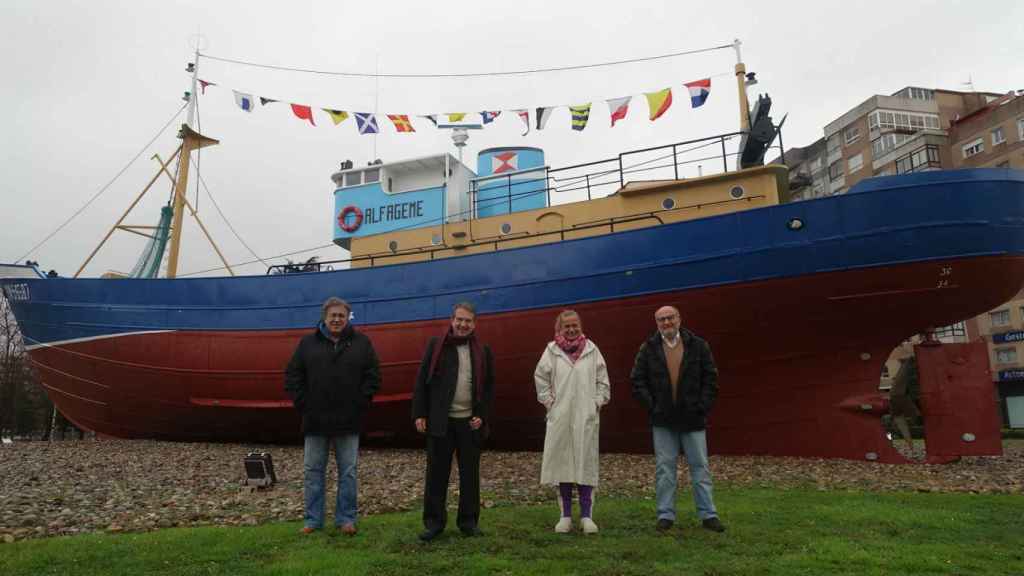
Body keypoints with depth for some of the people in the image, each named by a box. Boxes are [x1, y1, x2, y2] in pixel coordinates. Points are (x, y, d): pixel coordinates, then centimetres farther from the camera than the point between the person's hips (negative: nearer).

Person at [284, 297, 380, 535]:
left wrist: (360, 404, -5)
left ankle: (346, 518, 18)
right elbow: (292, 377, 5)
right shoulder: (308, 343, 4)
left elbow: (372, 376, 3)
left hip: (348, 421, 0)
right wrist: (303, 404, -3)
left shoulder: (361, 343, 3)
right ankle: (313, 519, 20)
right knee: (313, 471, 8)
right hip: (315, 420, 1)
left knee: (348, 472, 6)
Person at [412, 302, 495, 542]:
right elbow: (422, 380, 2)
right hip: (440, 421, -1)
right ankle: (434, 522, 16)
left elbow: (489, 386, 9)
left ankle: (469, 521, 22)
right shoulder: (435, 345, 3)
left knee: (470, 474, 9)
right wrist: (419, 414, -4)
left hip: (470, 422, 2)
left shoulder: (483, 351, 8)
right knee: (436, 473, 4)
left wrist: (483, 416, -2)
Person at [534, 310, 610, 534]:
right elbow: (540, 378, 7)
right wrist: (549, 402, 1)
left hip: (586, 417, 0)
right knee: (562, 463, 4)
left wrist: (597, 403, 1)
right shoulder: (552, 351, 2)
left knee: (586, 464, 1)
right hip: (560, 417, 0)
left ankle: (586, 515, 9)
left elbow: (602, 381, 8)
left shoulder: (591, 350, 3)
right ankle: (565, 515, 14)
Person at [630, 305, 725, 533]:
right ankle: (666, 515, 13)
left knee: (700, 466, 5)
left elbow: (711, 379, 4)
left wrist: (702, 408, -4)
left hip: (693, 419, 0)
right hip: (662, 420, 0)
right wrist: (652, 406, -5)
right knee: (664, 467, 4)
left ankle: (708, 514, 14)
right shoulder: (648, 349, 2)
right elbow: (637, 381, 4)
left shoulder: (698, 346, 2)